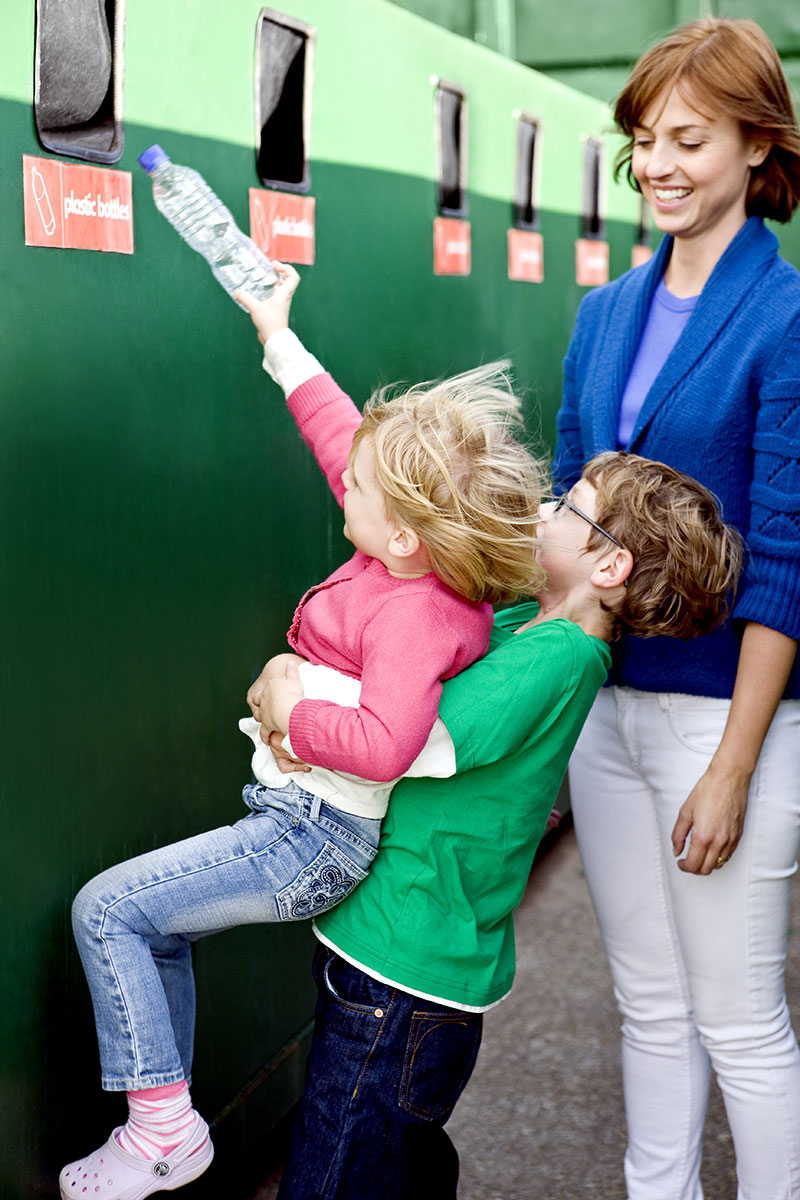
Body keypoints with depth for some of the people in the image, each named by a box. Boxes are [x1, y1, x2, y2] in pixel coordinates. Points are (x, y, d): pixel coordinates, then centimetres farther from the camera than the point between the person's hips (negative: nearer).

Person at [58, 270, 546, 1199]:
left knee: (106, 910, -8)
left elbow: (384, 743, -43)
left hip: (317, 837, -10)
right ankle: (165, 1115, 30)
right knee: (157, 930, 20)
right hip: (307, 820, 10)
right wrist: (278, 337, 20)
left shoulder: (411, 616, -27)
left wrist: (290, 708, -26)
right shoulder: (425, 562, 0)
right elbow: (341, 433, 12)